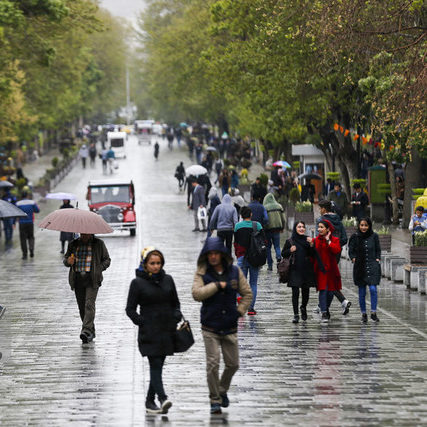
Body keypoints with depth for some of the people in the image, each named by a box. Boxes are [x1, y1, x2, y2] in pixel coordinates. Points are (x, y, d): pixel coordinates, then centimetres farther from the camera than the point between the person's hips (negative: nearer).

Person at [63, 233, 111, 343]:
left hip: (92, 279, -4)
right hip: (78, 279, 4)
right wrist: (68, 261, -5)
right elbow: (65, 258, 20)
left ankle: (86, 330, -27)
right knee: (82, 307, 6)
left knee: (89, 304, -18)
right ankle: (91, 332, 18)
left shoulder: (99, 244, 6)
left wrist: (98, 269, -8)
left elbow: (106, 260, 9)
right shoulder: (73, 244, 13)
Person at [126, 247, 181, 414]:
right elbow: (130, 309, 0)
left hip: (166, 330, 4)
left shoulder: (167, 280, 9)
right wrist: (141, 322, -12)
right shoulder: (137, 283, -3)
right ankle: (162, 398, -24)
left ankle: (150, 400, 17)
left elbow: (175, 302, 19)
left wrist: (176, 316, 1)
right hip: (149, 332, -4)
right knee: (155, 365, -13)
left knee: (158, 366, 8)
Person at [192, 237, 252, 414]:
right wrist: (217, 285, -19)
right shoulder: (202, 273, -3)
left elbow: (247, 294, 11)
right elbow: (197, 293, -19)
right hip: (210, 328, -3)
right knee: (212, 364, -8)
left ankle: (223, 390, 34)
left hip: (230, 328, 3)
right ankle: (215, 400, 3)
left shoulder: (234, 272, 3)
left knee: (233, 363, 8)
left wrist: (239, 311, -1)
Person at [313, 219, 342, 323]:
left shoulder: (334, 240, 2)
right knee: (323, 290, -13)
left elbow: (337, 250, -18)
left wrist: (328, 240, -14)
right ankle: (324, 314, -15)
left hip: (331, 269, 1)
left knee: (330, 292, 7)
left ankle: (326, 308, 32)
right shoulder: (316, 240, 7)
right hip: (320, 270, -1)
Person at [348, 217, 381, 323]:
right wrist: (354, 259, -9)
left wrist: (377, 259, 0)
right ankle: (363, 314, 15)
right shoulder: (355, 237, 1)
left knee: (373, 289, -14)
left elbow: (378, 250, 12)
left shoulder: (374, 236, 2)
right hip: (360, 267, 1)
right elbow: (351, 251, 7)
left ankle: (373, 313, -7)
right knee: (362, 292, 4)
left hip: (372, 266, -1)